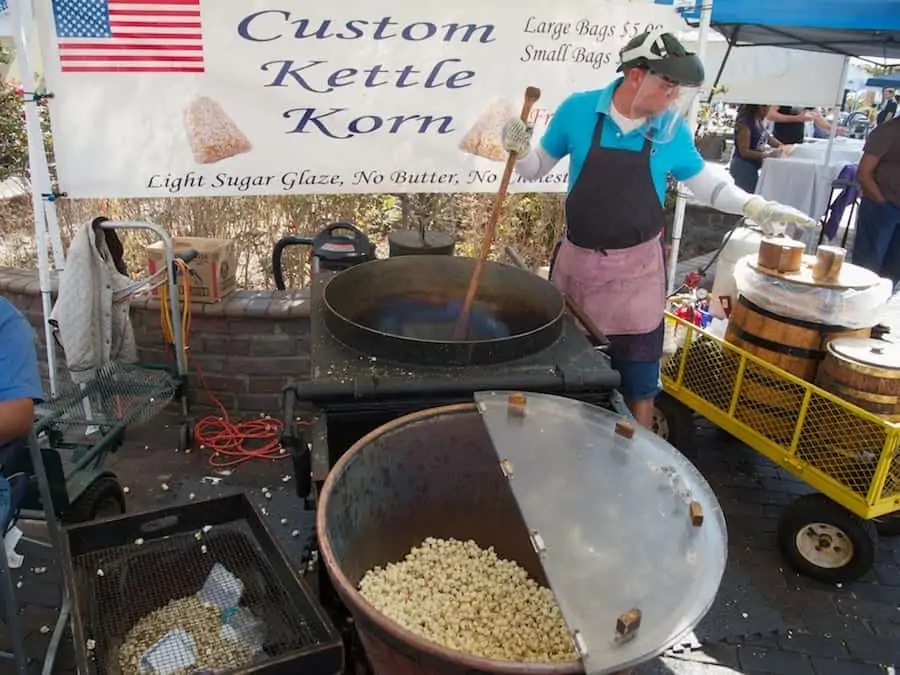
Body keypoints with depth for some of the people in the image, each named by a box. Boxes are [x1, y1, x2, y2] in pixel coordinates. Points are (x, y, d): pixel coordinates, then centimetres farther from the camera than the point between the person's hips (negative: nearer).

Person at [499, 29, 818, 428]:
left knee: (638, 382, 7)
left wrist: (754, 206, -4)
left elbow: (704, 182, 9)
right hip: (577, 261, 1)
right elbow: (537, 170, 3)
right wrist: (520, 152, -17)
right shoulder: (578, 111, -7)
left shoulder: (672, 129, -5)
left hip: (635, 270, 0)